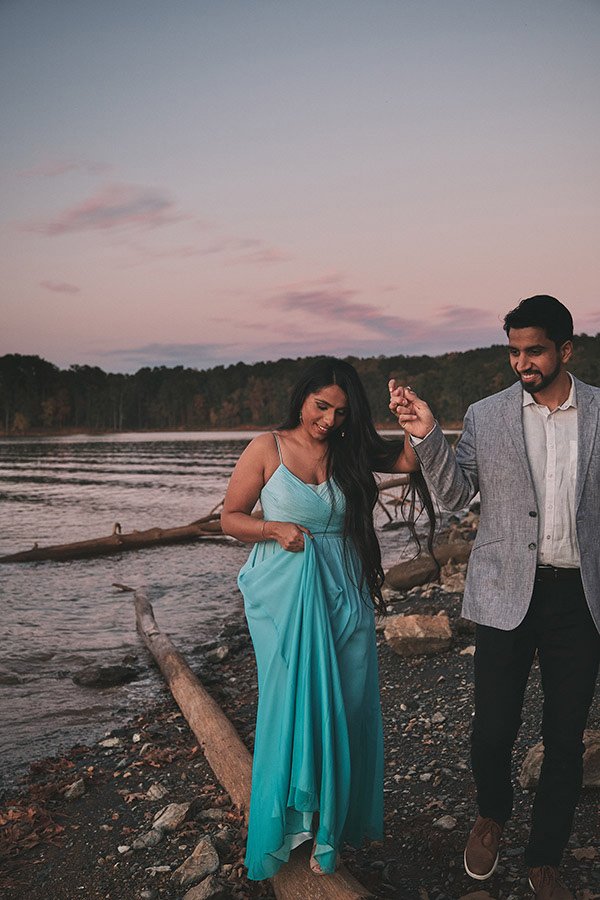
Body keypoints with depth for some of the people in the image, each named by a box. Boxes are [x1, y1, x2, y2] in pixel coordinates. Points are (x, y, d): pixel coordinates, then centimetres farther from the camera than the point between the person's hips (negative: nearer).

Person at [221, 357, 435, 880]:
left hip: (342, 597, 3)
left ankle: (332, 824, 26)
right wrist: (274, 528, -15)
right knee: (291, 707, 6)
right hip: (285, 597, -3)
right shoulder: (268, 449, -3)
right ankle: (291, 823, 26)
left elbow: (409, 460, -5)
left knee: (343, 708, 9)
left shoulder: (350, 450, 5)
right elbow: (231, 517, 1)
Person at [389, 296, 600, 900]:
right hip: (506, 594, -1)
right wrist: (427, 437, -14)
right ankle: (492, 815, 37)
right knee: (493, 729, 3)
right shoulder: (485, 416, 0)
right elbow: (455, 496, 0)